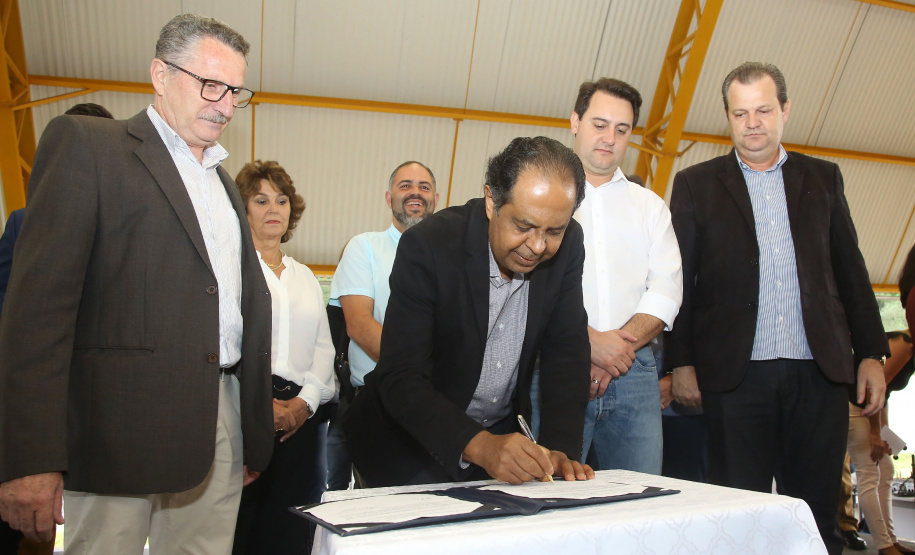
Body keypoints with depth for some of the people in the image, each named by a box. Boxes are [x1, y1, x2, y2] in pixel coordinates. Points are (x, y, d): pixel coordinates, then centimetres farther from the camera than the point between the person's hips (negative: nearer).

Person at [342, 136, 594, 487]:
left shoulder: (566, 245, -11)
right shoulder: (427, 246, -25)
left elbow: (566, 351, -6)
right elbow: (399, 378, -28)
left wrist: (561, 448, -20)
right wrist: (480, 445, -40)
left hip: (503, 434, 3)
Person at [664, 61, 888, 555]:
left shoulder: (823, 177, 14)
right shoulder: (696, 185, 7)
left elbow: (850, 269, 13)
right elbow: (680, 280, 3)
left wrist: (871, 353, 8)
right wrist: (681, 362, -2)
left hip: (819, 371, 2)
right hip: (737, 374, -2)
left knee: (816, 511, 8)